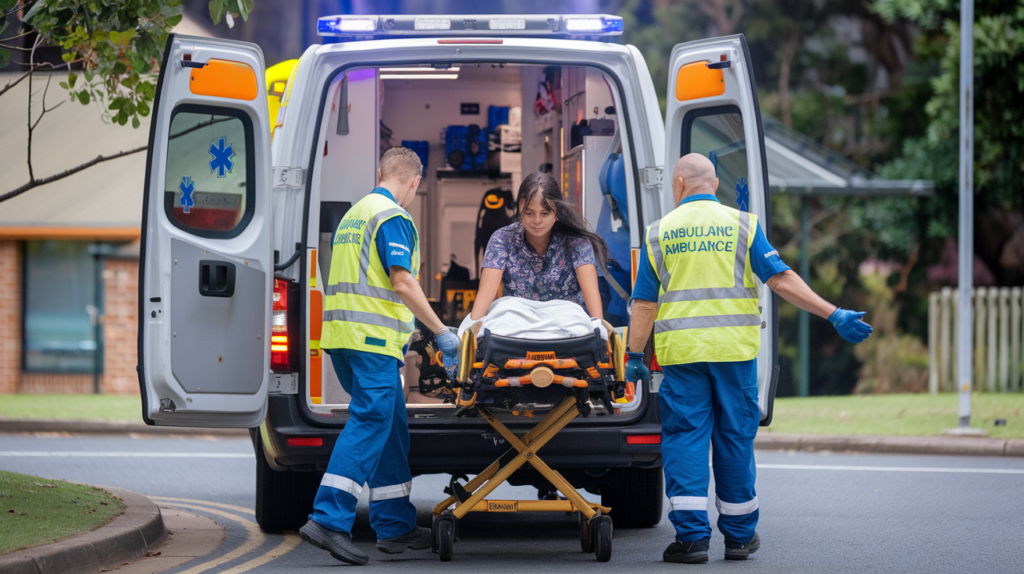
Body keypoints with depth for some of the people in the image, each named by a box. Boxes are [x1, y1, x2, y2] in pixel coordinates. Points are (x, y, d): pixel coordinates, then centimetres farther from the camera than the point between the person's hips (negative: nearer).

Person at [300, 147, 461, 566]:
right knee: (369, 424, -11)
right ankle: (328, 519, -19)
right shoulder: (394, 217, -8)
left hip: (343, 335, 10)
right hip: (372, 339, -10)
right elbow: (403, 284, -17)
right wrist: (442, 334, -12)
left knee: (390, 425, 14)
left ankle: (395, 526, 17)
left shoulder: (354, 214, 21)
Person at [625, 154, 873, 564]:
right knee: (735, 437, 9)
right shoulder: (741, 225, 3)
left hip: (680, 351, 0)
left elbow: (644, 302, 4)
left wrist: (635, 356, 10)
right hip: (733, 347, 0)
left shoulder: (660, 233, 5)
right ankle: (739, 535, 17)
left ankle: (691, 535, -5)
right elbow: (781, 280, -4)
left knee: (684, 437, 3)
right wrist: (835, 316, -2)